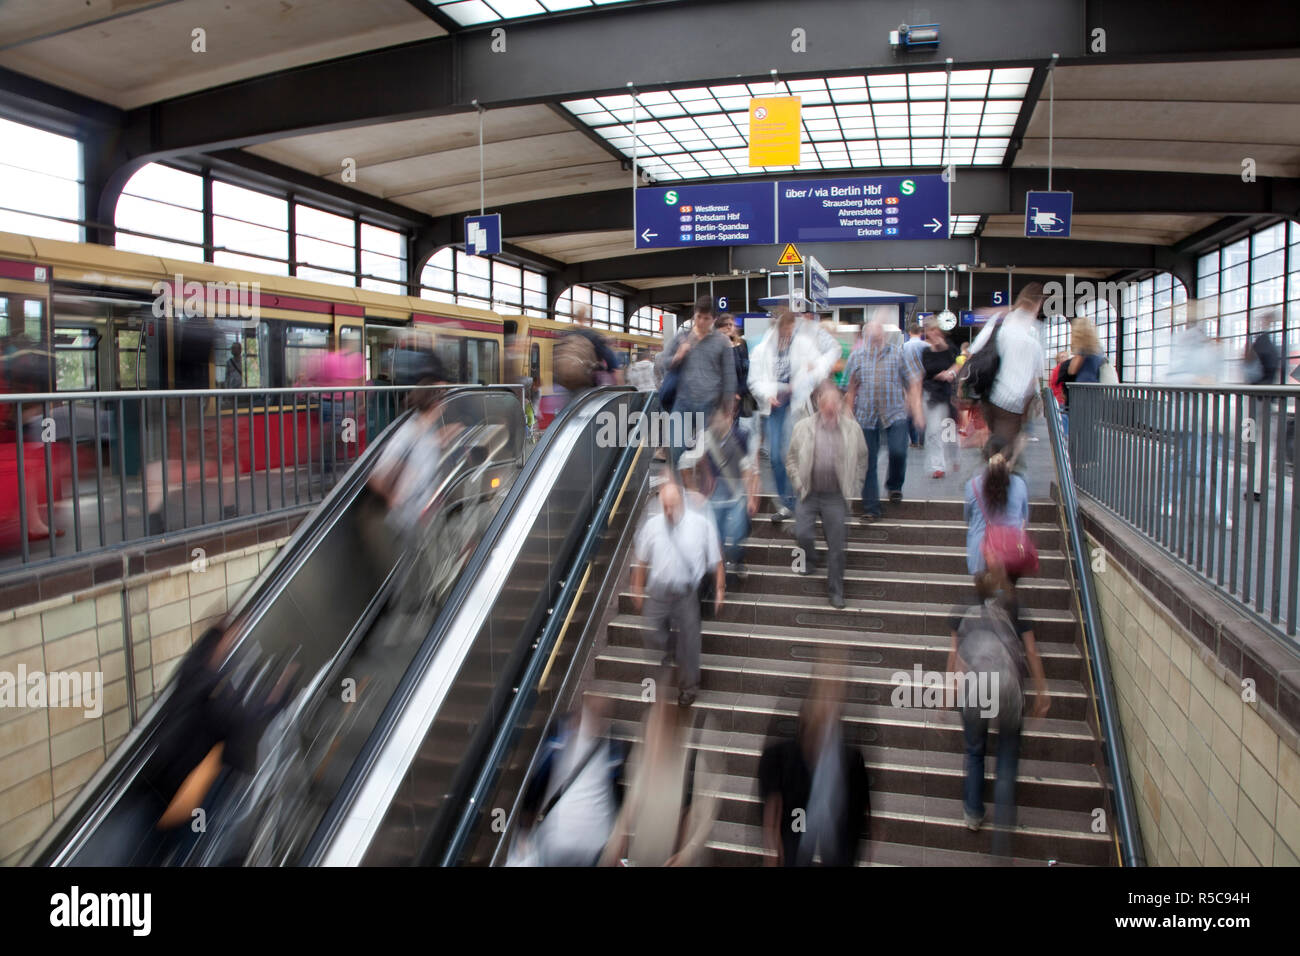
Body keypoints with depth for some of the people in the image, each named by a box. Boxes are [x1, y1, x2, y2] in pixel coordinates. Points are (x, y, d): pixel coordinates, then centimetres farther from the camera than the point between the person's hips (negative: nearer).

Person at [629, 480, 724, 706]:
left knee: (689, 641, 7)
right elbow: (641, 560, 8)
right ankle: (671, 648, 51)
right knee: (656, 637, 13)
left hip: (687, 594, -2)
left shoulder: (701, 524, -12)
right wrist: (638, 589, 12)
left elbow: (716, 561, -3)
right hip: (658, 592, 3)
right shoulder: (651, 525, -5)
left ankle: (690, 686, 31)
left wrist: (720, 589, -2)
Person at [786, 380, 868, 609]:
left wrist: (853, 488, 5)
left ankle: (836, 591, 18)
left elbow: (862, 460, 9)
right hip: (809, 494, 0)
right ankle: (808, 560, 25)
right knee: (802, 533, -11)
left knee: (836, 545, 3)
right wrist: (799, 484, -3)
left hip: (836, 496, 0)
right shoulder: (803, 427, -3)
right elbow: (791, 458, 5)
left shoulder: (852, 429, -1)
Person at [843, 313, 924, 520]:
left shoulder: (898, 354, 3)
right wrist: (849, 414, 14)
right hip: (866, 416, 1)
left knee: (898, 451, -18)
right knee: (868, 462, 1)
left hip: (895, 413, -1)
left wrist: (916, 406, -6)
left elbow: (913, 382, 4)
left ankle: (894, 485, 15)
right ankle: (870, 508, 12)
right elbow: (852, 388, 15)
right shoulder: (856, 357, 8)